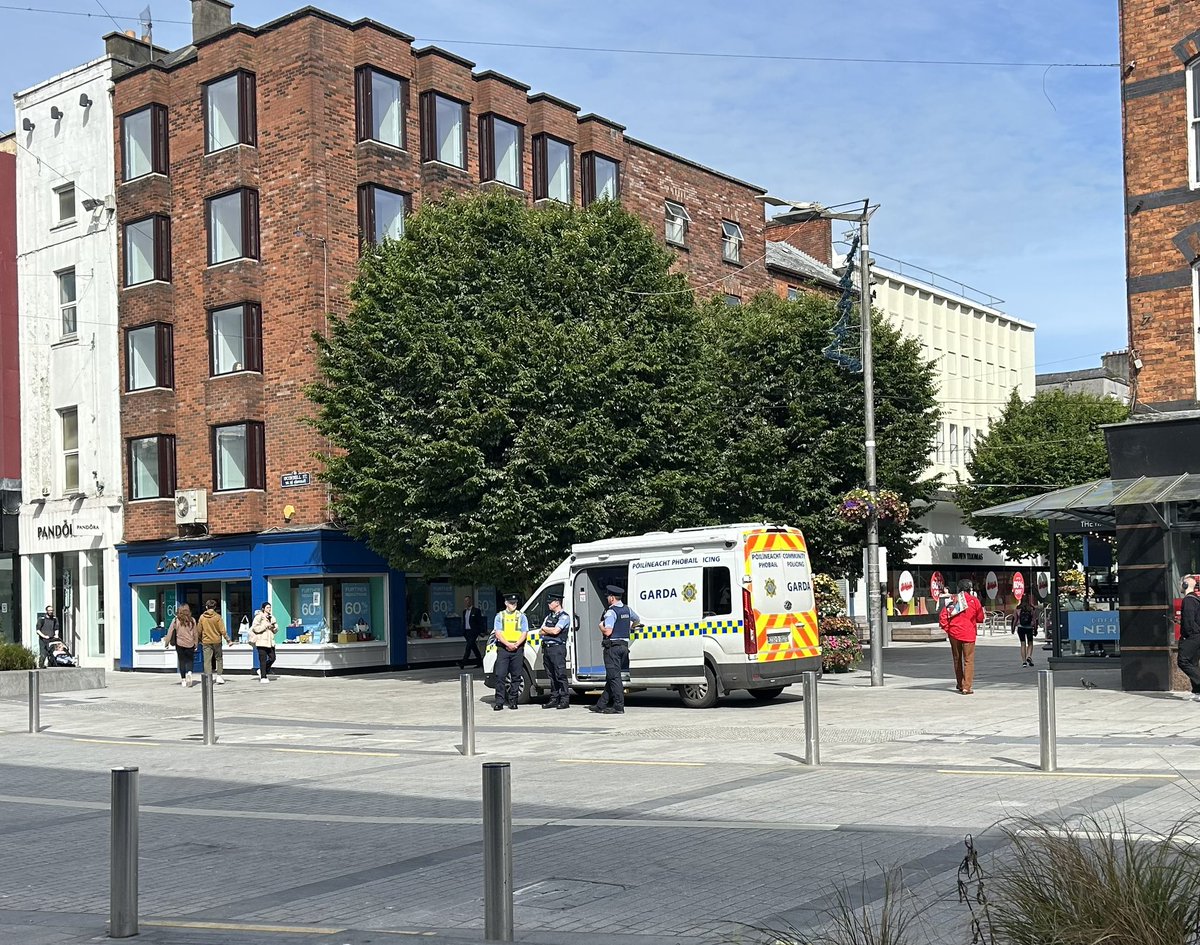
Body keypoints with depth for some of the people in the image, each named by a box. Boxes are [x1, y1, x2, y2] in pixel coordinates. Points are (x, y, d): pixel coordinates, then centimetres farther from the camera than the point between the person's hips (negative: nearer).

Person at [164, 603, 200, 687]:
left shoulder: (176, 620, -6)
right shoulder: (192, 620, -2)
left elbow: (170, 632, -4)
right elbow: (195, 633, 4)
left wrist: (166, 642, 6)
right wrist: (196, 643, 15)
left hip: (180, 644, 0)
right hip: (190, 643, 0)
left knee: (182, 661, 8)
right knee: (190, 660, 10)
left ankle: (183, 679, 9)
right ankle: (189, 673, -16)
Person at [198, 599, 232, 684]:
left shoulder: (202, 617, -1)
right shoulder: (217, 617, -7)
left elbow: (199, 630, 5)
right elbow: (222, 630, -9)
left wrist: (200, 640, 20)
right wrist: (228, 640, -3)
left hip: (206, 642, 1)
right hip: (217, 641, -1)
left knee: (207, 660, 3)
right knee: (219, 659, 11)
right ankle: (219, 676, 6)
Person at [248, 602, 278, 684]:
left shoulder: (272, 617, 15)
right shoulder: (259, 617, -4)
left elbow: (276, 630, 18)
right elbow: (255, 628, -13)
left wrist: (274, 627, -5)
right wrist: (265, 626, -15)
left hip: (270, 641, 7)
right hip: (261, 641, -7)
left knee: (272, 658, 3)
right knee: (263, 659, -6)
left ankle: (261, 671, 24)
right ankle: (263, 677, -1)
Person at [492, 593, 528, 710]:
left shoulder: (521, 616, 10)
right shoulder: (500, 616, 9)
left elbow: (524, 633, 4)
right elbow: (498, 633, 1)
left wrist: (516, 644, -12)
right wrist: (508, 644, -14)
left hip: (517, 649, 1)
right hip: (503, 648, -1)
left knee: (516, 676, 3)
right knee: (500, 675, -7)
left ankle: (513, 701, 9)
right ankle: (499, 701, -6)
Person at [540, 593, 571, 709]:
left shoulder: (564, 616, -5)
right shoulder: (549, 617, 21)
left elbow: (555, 631, -16)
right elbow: (542, 632, 12)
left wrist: (545, 629, 0)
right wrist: (550, 630, -5)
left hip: (557, 648, -8)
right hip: (546, 648, 8)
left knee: (560, 674, -9)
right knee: (551, 675, 8)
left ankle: (565, 700, -8)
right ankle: (554, 699, 12)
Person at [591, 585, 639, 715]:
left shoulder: (611, 612, -15)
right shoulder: (627, 610, 10)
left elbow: (607, 632, -23)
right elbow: (637, 620, 30)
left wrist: (601, 626, -3)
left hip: (613, 647, -8)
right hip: (624, 645, 8)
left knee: (614, 676, -6)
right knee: (612, 676, 12)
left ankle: (619, 706, -8)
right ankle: (601, 705, 18)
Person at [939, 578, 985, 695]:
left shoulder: (952, 600, 3)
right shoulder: (974, 600, -5)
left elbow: (942, 616, -3)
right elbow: (980, 618, 1)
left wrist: (947, 628, 5)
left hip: (954, 633, 4)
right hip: (968, 633, -4)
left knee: (957, 659, 17)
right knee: (968, 661, 1)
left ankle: (960, 685, 26)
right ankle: (966, 688, -6)